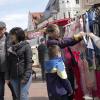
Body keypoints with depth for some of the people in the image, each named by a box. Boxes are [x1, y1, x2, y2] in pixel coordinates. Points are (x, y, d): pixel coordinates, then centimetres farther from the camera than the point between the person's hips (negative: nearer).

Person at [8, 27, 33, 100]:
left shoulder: (26, 46, -4)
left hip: (24, 75, -5)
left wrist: (26, 76, -17)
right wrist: (9, 76, 5)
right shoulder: (11, 48, 12)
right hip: (14, 77, 5)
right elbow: (10, 63, 12)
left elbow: (29, 62, -10)